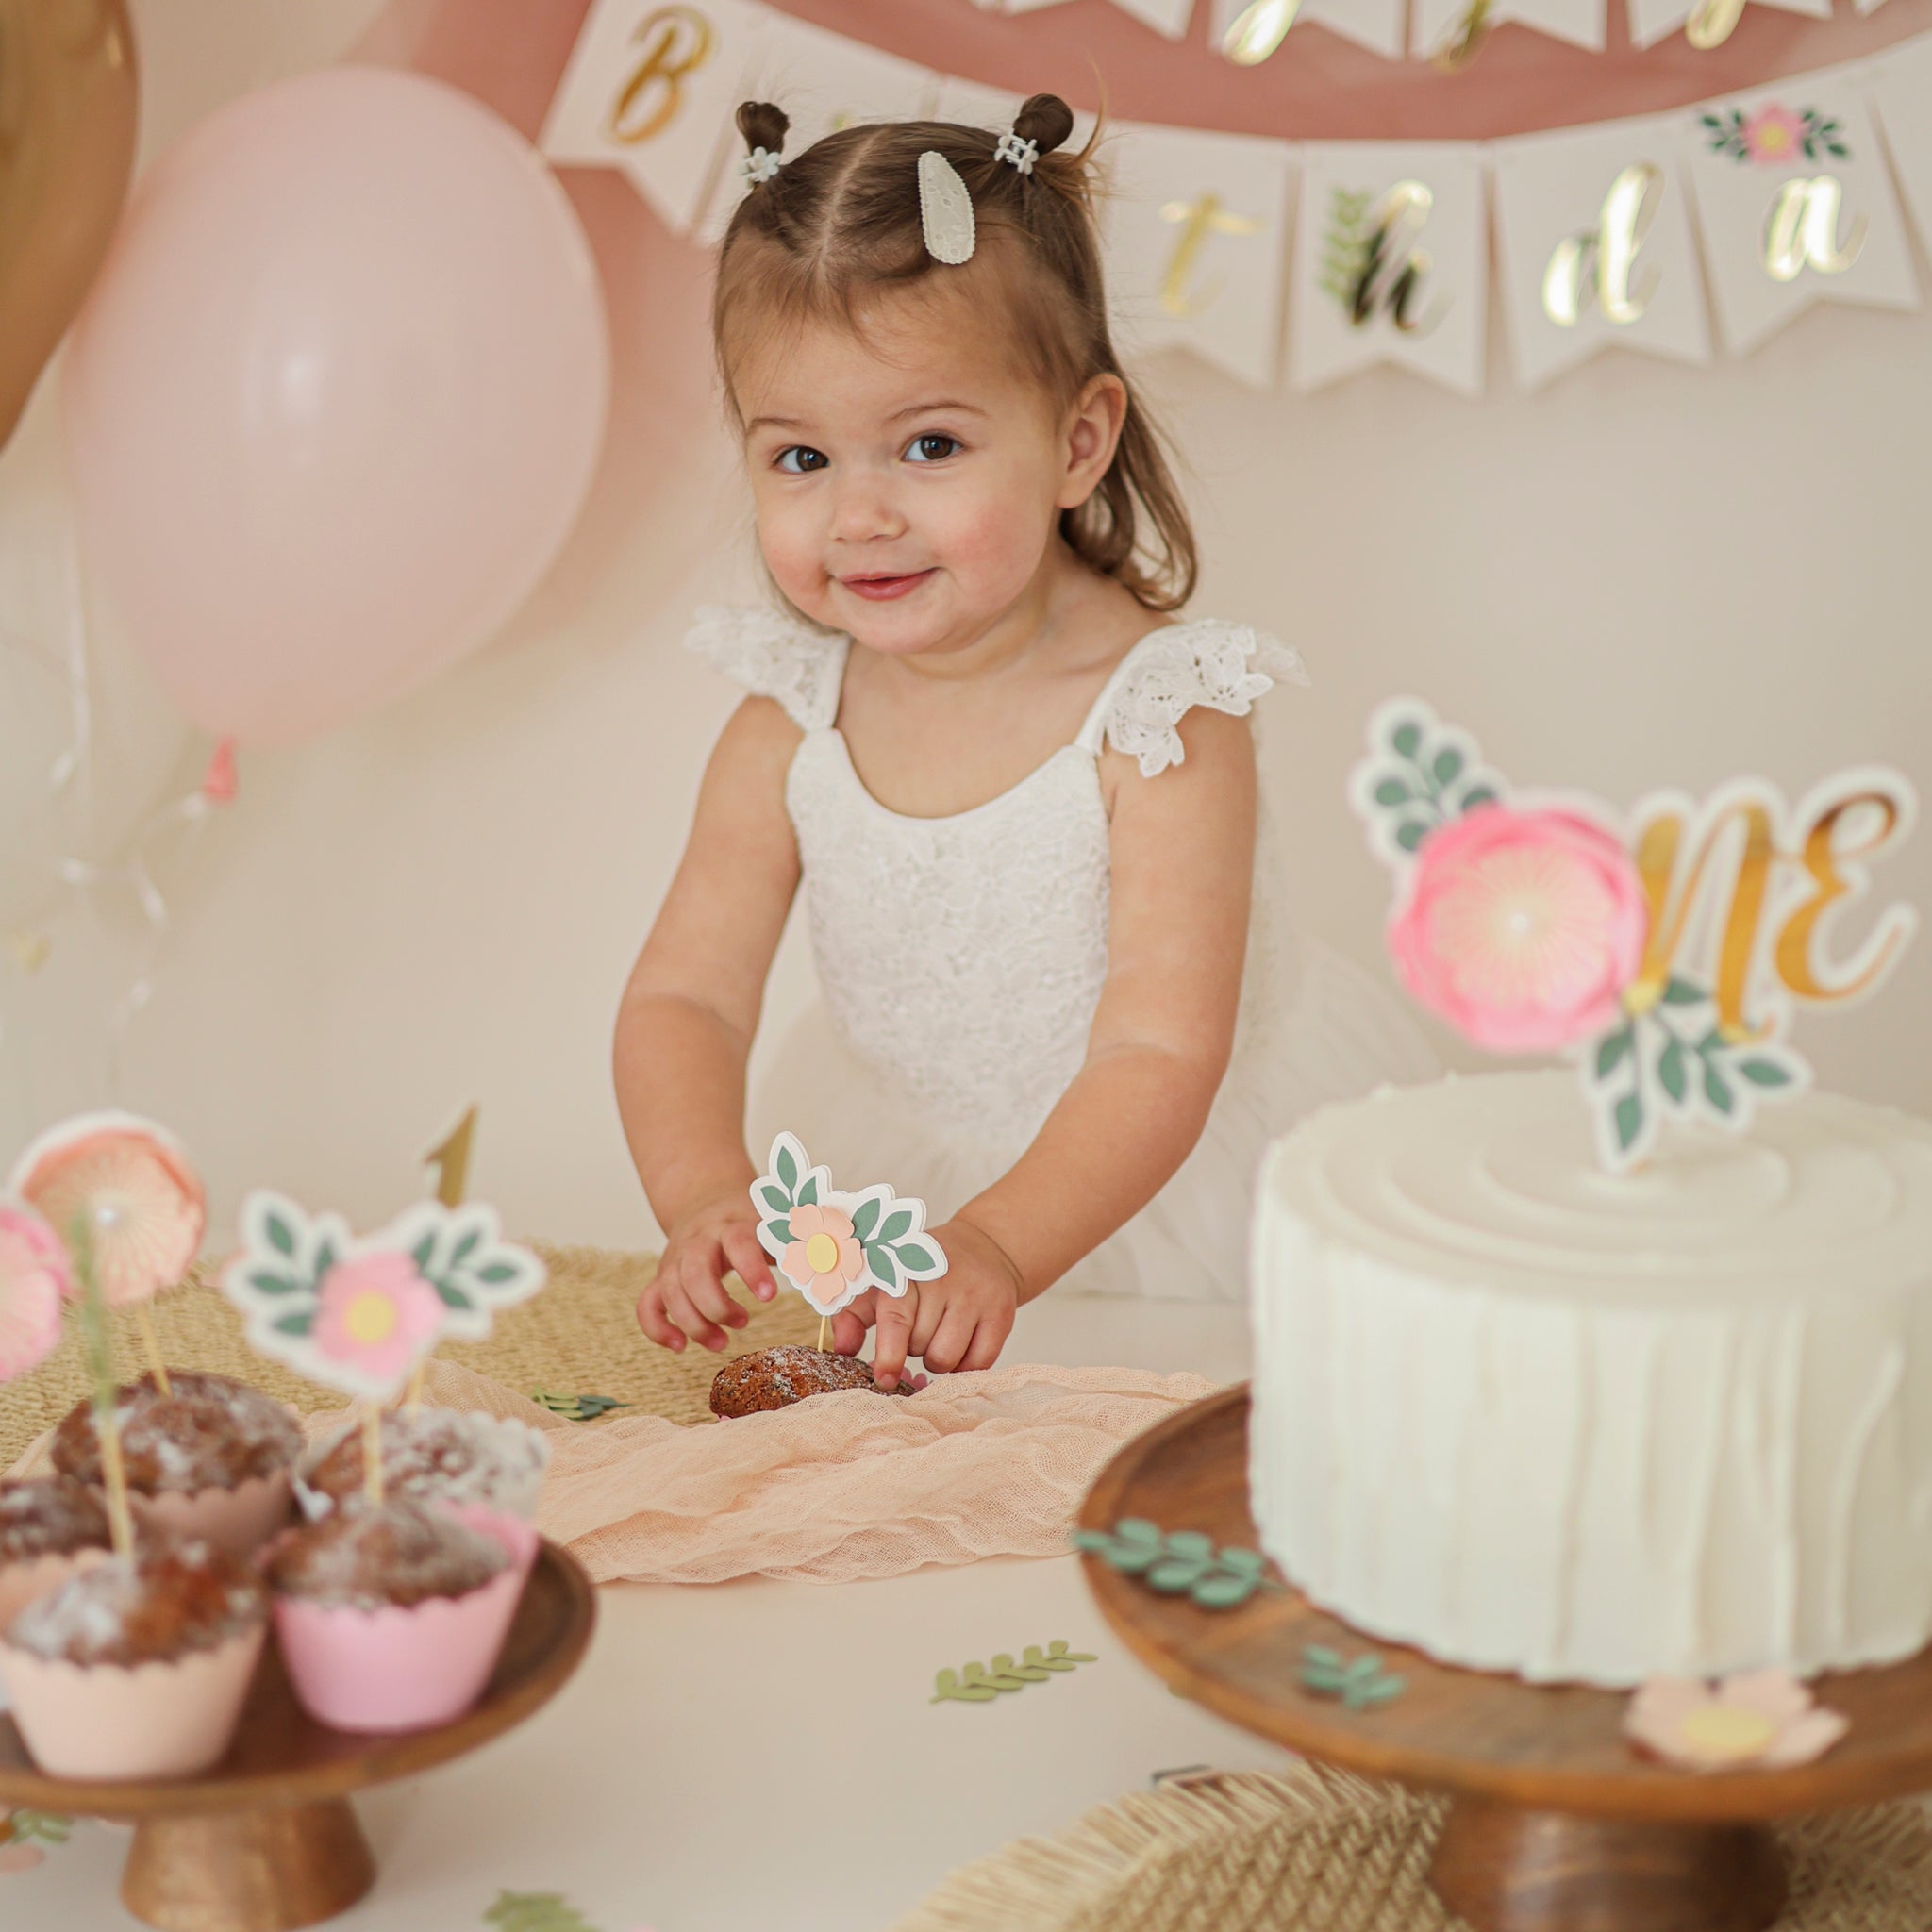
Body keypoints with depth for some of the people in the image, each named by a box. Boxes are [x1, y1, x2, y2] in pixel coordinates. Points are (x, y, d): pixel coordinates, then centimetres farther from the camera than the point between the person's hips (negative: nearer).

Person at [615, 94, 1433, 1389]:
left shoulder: (1155, 714, -21)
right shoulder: (788, 727, -7)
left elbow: (1160, 1057, -26)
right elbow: (685, 995, -10)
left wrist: (995, 1246, -43)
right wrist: (708, 1199, -32)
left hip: (1162, 1174, -4)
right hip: (898, 1177, 5)